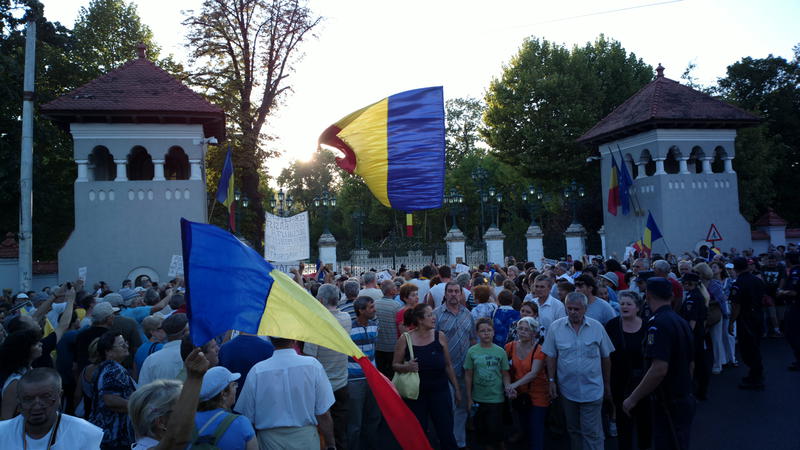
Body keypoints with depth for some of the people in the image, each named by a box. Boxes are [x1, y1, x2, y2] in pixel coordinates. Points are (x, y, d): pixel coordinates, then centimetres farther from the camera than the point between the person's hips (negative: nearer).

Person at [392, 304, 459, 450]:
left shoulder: (440, 336, -2)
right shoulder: (405, 340, -7)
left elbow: (448, 365, 6)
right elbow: (395, 365, 1)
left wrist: (456, 388, 8)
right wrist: (406, 367, -20)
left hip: (440, 390, 1)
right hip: (415, 393, -1)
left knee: (446, 432, 4)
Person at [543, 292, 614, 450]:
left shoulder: (597, 327, -4)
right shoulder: (555, 327, -4)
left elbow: (606, 358, 5)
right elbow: (551, 357, 1)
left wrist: (607, 385, 9)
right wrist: (552, 381, -3)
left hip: (592, 390, -1)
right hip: (567, 389, 1)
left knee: (592, 432, 2)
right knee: (573, 430, 16)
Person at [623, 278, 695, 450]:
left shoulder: (659, 323, -22)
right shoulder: (681, 321, 8)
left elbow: (659, 369, -29)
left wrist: (633, 398, -22)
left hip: (668, 405, -9)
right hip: (685, 399, 9)